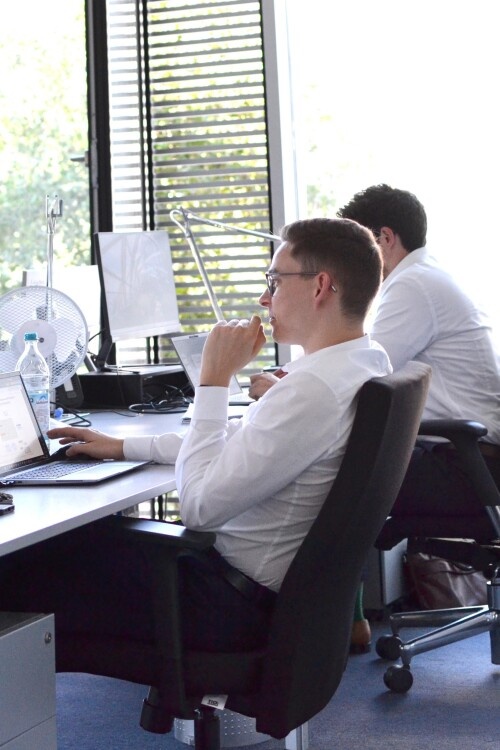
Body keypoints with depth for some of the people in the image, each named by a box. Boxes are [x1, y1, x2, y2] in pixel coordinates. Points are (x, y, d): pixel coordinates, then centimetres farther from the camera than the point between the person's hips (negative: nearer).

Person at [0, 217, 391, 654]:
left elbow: (198, 506, -23)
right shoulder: (368, 361, 6)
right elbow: (244, 438, 19)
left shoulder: (313, 388, -26)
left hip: (240, 606, -10)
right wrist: (124, 447, 21)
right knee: (91, 535, 20)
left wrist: (215, 377, -17)